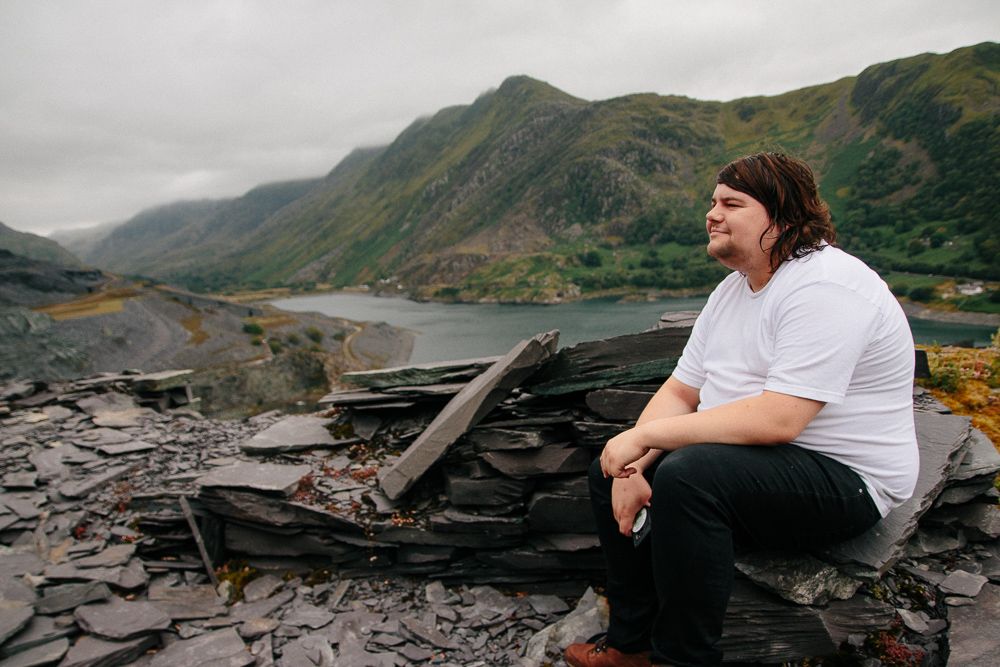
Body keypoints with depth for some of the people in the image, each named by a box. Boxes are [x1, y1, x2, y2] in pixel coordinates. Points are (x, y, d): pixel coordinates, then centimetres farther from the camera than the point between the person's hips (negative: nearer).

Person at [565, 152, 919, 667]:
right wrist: (630, 468, -11)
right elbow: (679, 392, 5)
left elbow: (778, 419, -31)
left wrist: (644, 435, -26)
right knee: (608, 470, 3)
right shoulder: (733, 288, 8)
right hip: (751, 453, 9)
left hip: (843, 477, -9)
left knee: (687, 475, -34)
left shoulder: (823, 288, -21)